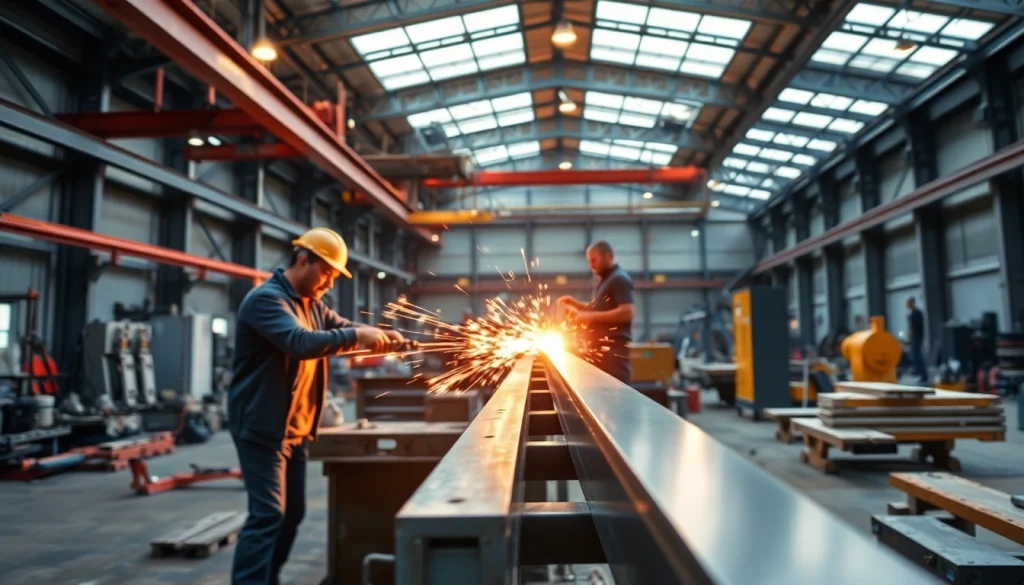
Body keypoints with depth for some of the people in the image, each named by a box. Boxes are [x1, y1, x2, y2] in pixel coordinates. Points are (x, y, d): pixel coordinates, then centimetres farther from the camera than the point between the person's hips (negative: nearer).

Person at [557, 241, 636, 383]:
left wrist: (591, 316, -20)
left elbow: (626, 312, -21)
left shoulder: (619, 279, -10)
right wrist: (574, 304, 12)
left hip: (613, 347, -9)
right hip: (599, 347, 9)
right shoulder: (603, 280, 19)